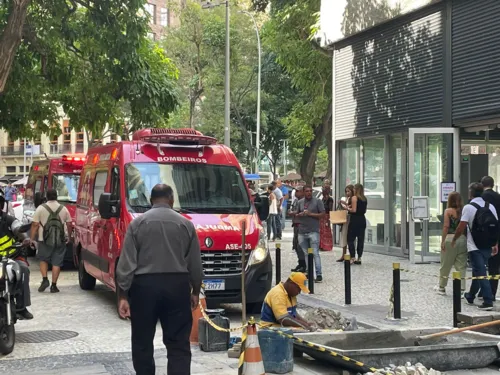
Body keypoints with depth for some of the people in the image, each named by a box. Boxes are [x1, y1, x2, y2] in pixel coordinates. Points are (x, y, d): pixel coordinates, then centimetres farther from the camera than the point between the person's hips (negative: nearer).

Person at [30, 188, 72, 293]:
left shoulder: (41, 208, -2)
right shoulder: (64, 209, 6)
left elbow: (35, 225, -5)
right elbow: (69, 225, 9)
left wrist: (32, 238, 0)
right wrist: (68, 237, 21)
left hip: (44, 240, -1)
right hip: (60, 240, 1)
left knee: (43, 259, 17)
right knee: (57, 262, 4)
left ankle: (45, 279, 1)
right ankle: (53, 285, 3)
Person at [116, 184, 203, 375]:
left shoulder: (137, 223, 1)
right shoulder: (185, 224, 5)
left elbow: (126, 263, -3)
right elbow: (195, 264, 8)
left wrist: (123, 296, 0)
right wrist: (195, 291, 20)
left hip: (144, 285, 0)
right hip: (177, 286, 1)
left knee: (142, 342, 11)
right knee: (178, 344, 2)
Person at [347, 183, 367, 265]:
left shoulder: (354, 198, -10)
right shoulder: (364, 199, 11)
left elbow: (354, 210, -16)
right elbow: (364, 210, 14)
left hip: (355, 220, -7)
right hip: (362, 219, 7)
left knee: (350, 239, -1)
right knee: (361, 239, 7)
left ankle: (353, 257, -9)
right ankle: (359, 258, 9)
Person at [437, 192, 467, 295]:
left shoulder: (448, 211, -4)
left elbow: (446, 226, -9)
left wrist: (443, 241, -7)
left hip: (450, 238, -3)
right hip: (462, 239, 3)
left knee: (446, 265, 9)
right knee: (461, 265, 6)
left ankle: (442, 287, 20)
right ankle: (462, 288, 3)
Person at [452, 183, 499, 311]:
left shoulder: (468, 207, -10)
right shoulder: (490, 207, 6)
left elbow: (461, 227, -13)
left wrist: (454, 240, 2)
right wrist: (495, 244, 12)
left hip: (475, 247, -6)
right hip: (488, 247, 6)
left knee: (480, 273, -4)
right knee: (478, 271, 21)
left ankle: (488, 302, -11)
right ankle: (470, 296, 36)